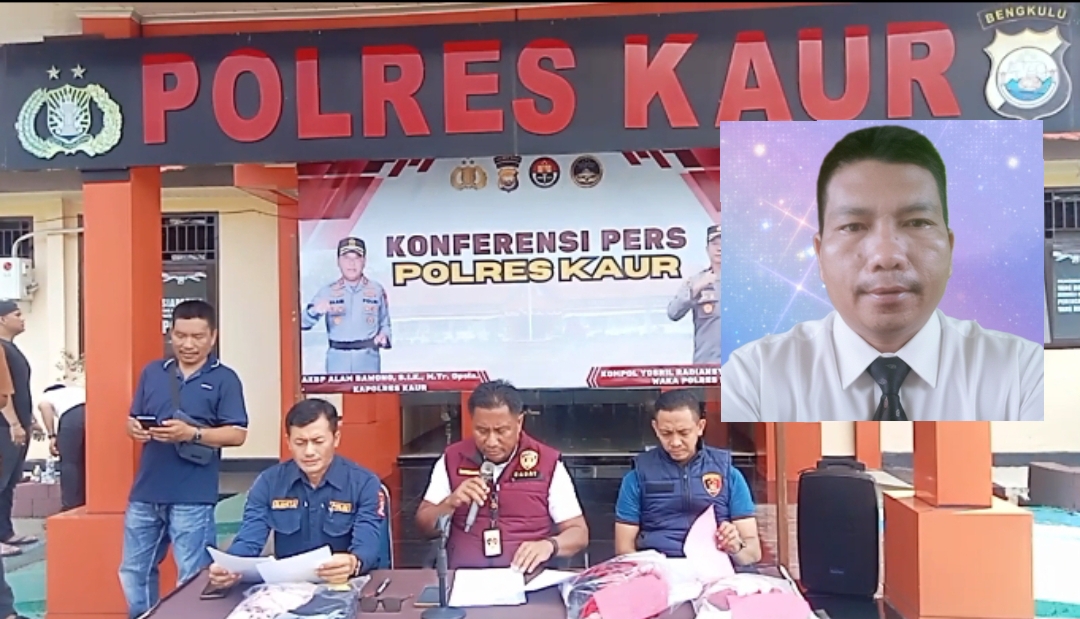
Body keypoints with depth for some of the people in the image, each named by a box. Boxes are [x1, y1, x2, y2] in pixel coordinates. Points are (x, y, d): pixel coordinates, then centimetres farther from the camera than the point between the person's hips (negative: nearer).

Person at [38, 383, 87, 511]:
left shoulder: (47, 395, 32)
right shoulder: (78, 390, 44)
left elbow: (44, 405, 6)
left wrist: (52, 436, 4)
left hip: (72, 414, -4)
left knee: (70, 463, 9)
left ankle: (71, 507, 8)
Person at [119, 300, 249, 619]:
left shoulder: (225, 379, -4)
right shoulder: (152, 372, 10)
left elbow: (237, 434, -9)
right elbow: (133, 419, 13)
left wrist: (191, 433, -21)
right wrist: (135, 429, -11)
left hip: (192, 497, -5)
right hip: (145, 492, 5)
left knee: (193, 579, 5)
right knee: (133, 572, 18)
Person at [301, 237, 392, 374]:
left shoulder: (377, 290, 2)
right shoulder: (327, 292, 2)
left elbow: (385, 323, 9)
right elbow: (303, 322, -5)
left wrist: (383, 336, -12)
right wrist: (315, 311, -26)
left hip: (368, 358, 0)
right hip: (338, 359, 0)